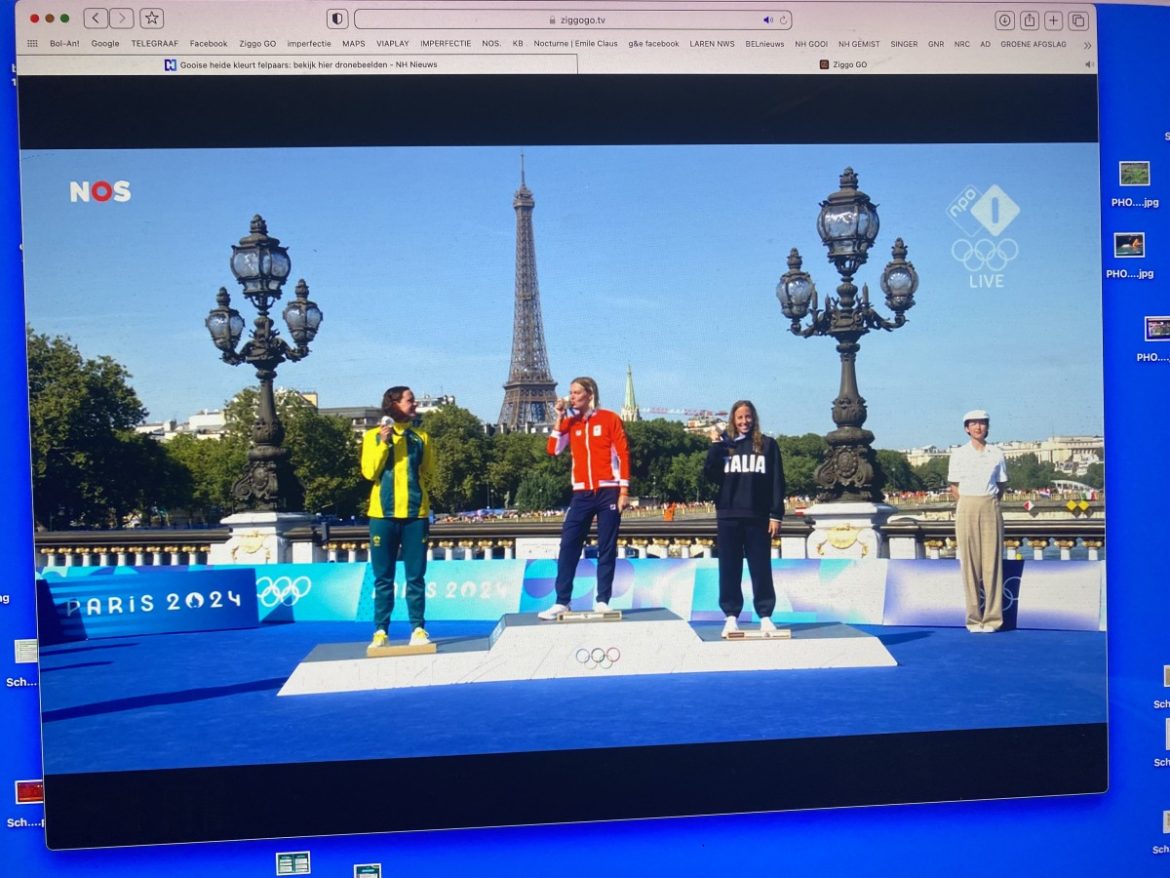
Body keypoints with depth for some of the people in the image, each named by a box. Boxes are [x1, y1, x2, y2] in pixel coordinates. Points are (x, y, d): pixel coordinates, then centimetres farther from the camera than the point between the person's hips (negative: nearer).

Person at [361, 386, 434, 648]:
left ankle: (418, 628, 7)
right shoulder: (374, 436, 5)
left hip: (416, 513, 1)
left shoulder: (421, 437, 9)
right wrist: (383, 443, -12)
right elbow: (369, 472, -4)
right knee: (383, 577, 3)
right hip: (383, 513, -1)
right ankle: (380, 630, 8)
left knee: (416, 576, 2)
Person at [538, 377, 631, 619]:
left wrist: (624, 490, -8)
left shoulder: (609, 419, 0)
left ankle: (602, 600, 5)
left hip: (608, 491, -3)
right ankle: (562, 601, 0)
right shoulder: (570, 422, 11)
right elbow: (554, 449, 0)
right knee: (568, 546, -3)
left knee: (607, 548, 1)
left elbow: (623, 454, -2)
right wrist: (560, 418, -3)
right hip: (581, 493, 4)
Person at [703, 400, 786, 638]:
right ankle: (731, 616, 8)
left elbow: (777, 482, 3)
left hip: (758, 517, -1)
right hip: (728, 516, 1)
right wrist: (715, 444, -6)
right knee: (729, 569, 3)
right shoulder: (724, 446, 10)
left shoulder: (768, 445, 7)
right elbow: (710, 475, -2)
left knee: (761, 569, 2)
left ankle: (765, 616, 9)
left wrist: (776, 515, -4)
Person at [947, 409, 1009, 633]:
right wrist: (969, 507, 0)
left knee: (992, 562, -2)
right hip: (966, 508, -1)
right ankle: (974, 618, 2)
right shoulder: (958, 454, 4)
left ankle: (992, 617, 2)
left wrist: (990, 505, 4)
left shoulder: (996, 454, 7)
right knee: (970, 563, -1)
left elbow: (1001, 486, 14)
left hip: (990, 509, 1)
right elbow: (954, 488, 7)